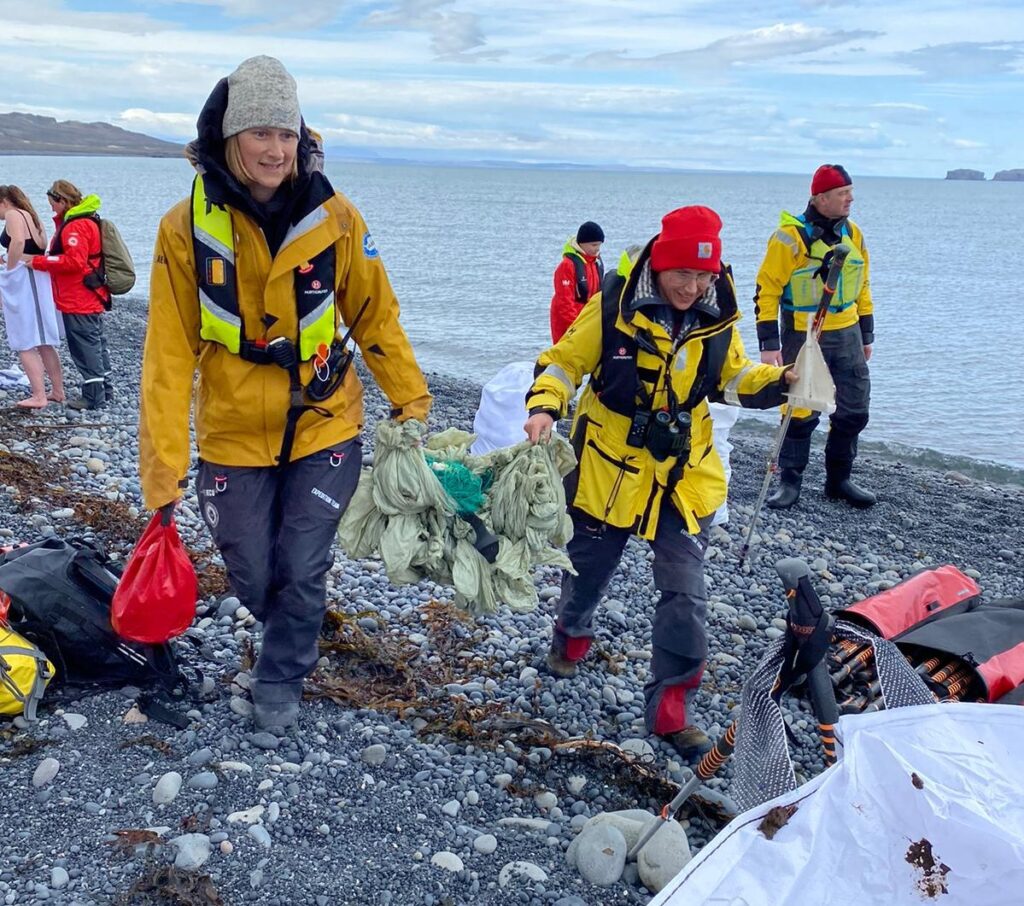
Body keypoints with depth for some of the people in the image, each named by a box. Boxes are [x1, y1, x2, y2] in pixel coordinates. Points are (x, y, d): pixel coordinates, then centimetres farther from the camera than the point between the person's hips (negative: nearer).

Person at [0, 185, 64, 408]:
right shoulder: (31, 216, 22)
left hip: (23, 281, -9)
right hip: (40, 280, 9)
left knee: (25, 344, -5)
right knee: (44, 342, 14)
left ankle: (39, 396, -7)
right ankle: (58, 391, 19)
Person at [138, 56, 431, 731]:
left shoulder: (334, 217, -10)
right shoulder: (187, 226, -11)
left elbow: (376, 317, 0)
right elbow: (170, 353, -11)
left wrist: (411, 403, 3)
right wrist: (164, 466, -12)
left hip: (325, 428, 0)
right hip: (234, 436, 1)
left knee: (302, 571, 2)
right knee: (252, 579, 14)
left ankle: (281, 680, 30)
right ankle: (291, 636, 49)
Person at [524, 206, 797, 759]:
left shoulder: (718, 316, -6)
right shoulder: (615, 305, -16)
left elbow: (731, 379, 8)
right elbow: (563, 362, -7)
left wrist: (779, 381, -9)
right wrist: (543, 408, -25)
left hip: (683, 475, 2)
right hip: (608, 467, -1)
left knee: (685, 594, -3)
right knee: (589, 571, 18)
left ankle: (670, 705, 12)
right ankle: (572, 633, 52)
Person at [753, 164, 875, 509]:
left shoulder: (852, 233, 7)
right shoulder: (791, 237, -13)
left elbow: (862, 286, 16)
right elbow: (767, 291, -13)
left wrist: (866, 335, 17)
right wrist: (769, 344, -17)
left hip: (847, 335, 6)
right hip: (803, 337, -6)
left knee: (854, 410, 10)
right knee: (801, 412, 0)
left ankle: (839, 479, 24)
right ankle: (789, 482, 14)